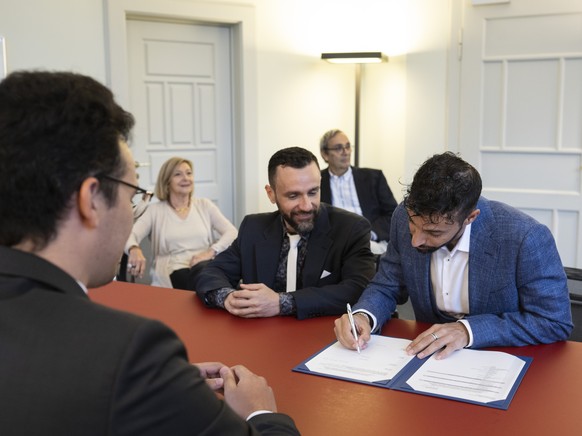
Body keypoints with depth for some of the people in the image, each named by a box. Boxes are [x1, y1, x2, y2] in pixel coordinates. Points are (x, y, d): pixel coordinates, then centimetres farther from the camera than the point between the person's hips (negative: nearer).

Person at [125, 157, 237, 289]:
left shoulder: (204, 205, 15)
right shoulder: (155, 210, 10)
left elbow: (232, 232, 7)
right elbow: (130, 234, -4)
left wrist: (211, 252, -13)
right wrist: (134, 249, -30)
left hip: (206, 268, 2)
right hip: (174, 272, -2)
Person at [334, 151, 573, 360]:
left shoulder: (527, 238, -22)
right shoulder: (405, 218, -10)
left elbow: (556, 322, -14)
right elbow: (386, 287, 2)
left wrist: (469, 329, -24)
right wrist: (363, 316, -19)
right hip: (430, 358, 3)